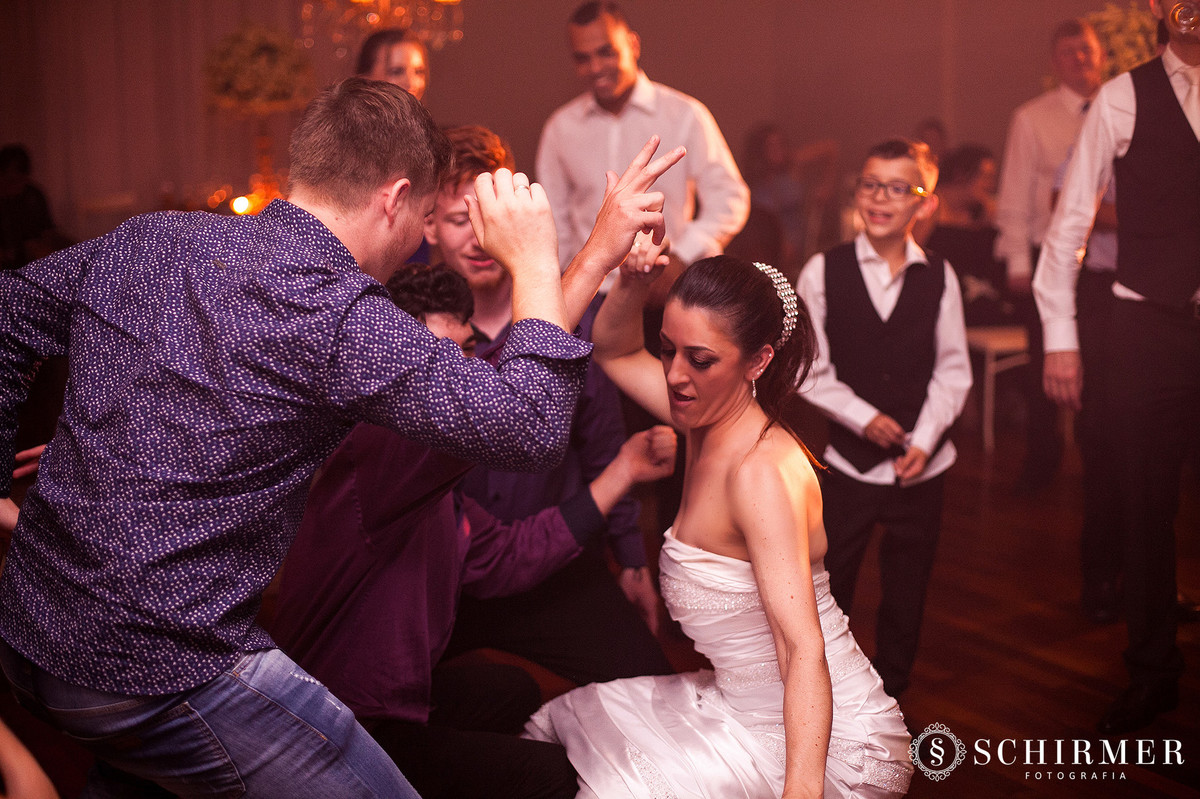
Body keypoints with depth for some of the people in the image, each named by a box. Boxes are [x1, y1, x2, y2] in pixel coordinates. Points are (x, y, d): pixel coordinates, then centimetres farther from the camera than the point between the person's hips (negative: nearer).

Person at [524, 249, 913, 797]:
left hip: (827, 745, -9)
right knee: (574, 720, 12)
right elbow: (615, 351, 15)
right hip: (748, 709, 9)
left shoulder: (761, 469, -27)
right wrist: (631, 282, -5)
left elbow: (805, 649, -34)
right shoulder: (710, 421, -1)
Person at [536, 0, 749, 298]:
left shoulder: (684, 115, 2)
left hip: (668, 293, -2)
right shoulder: (560, 128, 10)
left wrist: (681, 257, -10)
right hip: (589, 295, 2)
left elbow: (728, 198, 2)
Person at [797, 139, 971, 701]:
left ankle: (890, 695, 31)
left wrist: (924, 439, -10)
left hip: (922, 463, 2)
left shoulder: (938, 276, -1)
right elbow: (811, 369, -4)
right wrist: (863, 417, -12)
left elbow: (953, 369, 0)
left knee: (907, 589, 13)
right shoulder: (823, 271, -5)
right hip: (849, 458, -1)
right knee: (829, 582, 7)